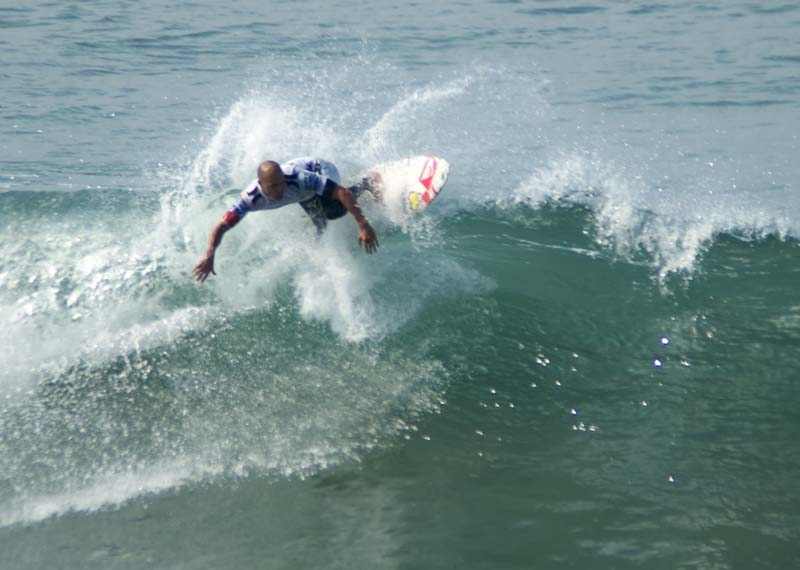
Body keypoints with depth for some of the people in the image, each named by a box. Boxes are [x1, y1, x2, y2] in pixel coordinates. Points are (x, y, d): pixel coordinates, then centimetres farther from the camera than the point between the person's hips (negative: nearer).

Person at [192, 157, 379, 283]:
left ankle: (362, 188, 0)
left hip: (322, 170, -5)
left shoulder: (298, 179, -46)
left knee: (334, 210, -30)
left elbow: (342, 193, -46)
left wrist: (363, 224, -52)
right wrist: (209, 256, -48)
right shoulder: (251, 198, -37)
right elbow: (222, 226, -33)